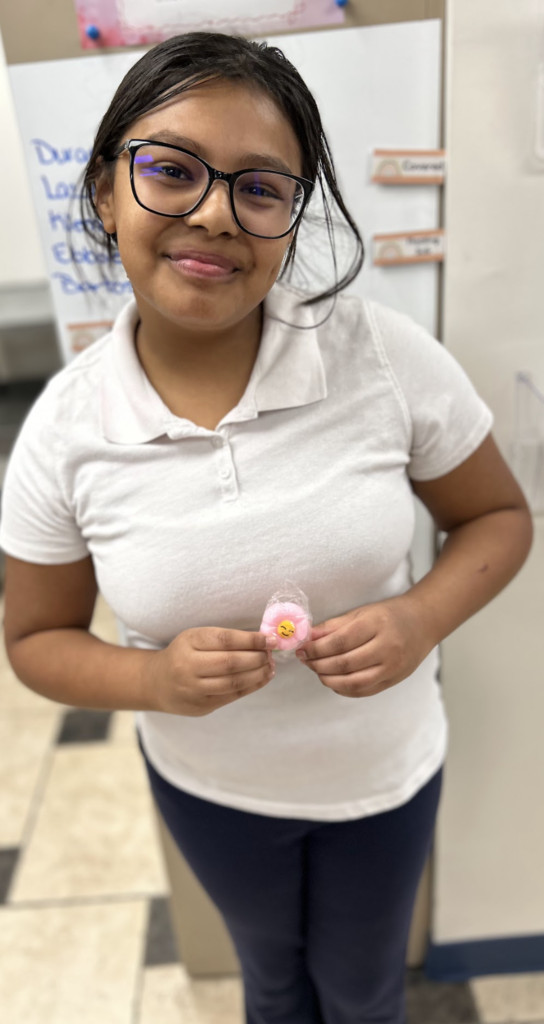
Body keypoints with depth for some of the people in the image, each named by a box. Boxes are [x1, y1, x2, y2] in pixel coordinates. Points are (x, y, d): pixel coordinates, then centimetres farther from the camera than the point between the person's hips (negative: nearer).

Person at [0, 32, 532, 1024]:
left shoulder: (384, 352, -22)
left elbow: (498, 515, -8)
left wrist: (421, 619, -27)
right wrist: (154, 679, -27)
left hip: (386, 770, 0)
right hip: (208, 788, 1)